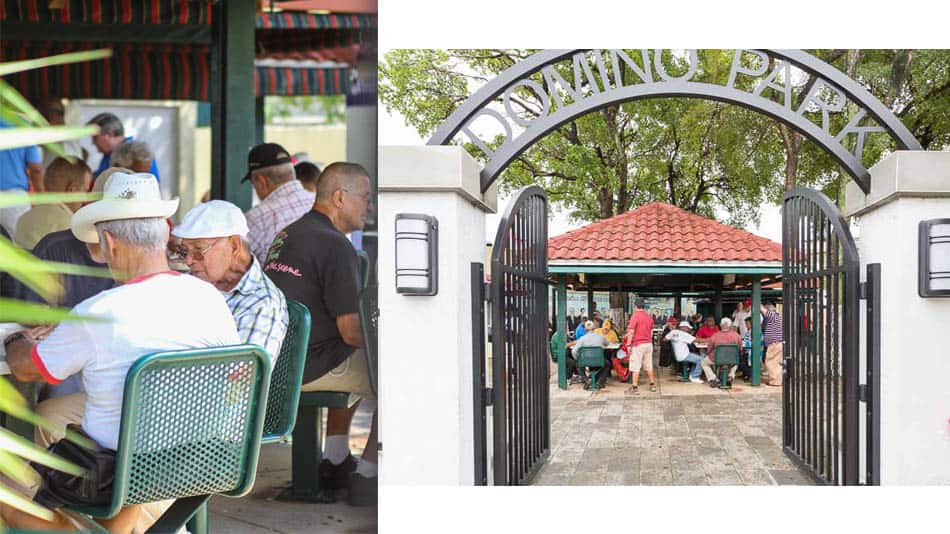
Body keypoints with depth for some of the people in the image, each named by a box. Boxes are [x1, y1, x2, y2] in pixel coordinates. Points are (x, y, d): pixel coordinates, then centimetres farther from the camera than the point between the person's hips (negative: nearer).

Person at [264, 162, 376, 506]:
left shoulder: (287, 234, 12)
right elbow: (351, 331, -20)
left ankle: (335, 461, 31)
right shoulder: (335, 245, -18)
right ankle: (366, 475, 6)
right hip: (308, 367, -10)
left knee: (357, 363, 31)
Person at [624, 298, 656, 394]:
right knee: (649, 365, 15)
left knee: (635, 367, -3)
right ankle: (652, 385, 21)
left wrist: (628, 344, -10)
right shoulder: (649, 316, 9)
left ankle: (635, 387, -2)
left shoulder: (635, 316, -12)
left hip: (638, 344, -7)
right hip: (648, 344, 7)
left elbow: (631, 332, -15)